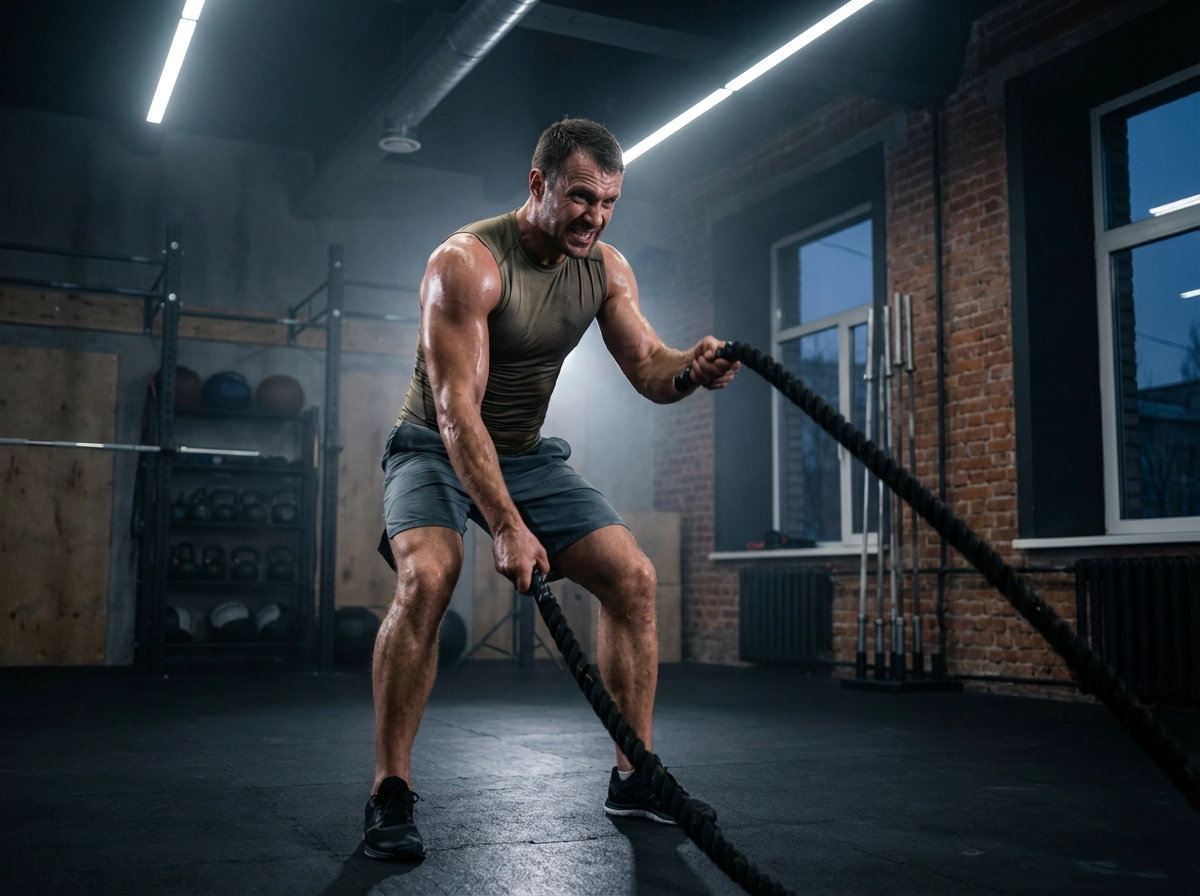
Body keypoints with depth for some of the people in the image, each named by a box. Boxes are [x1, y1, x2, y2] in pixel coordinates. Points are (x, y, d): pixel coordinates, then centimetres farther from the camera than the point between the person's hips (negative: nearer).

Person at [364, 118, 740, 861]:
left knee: (634, 577, -5)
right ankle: (391, 793, -18)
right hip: (438, 450, -5)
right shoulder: (467, 263, -24)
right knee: (428, 576, -32)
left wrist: (693, 368, -31)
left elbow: (649, 371, -5)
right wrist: (507, 527, -40)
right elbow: (457, 410, -31)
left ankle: (634, 776, 7)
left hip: (529, 454, 6)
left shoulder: (607, 269, -5)